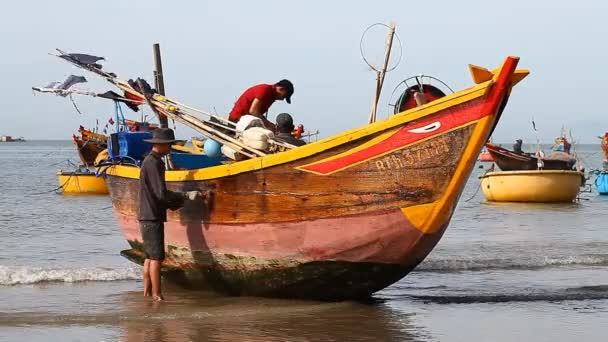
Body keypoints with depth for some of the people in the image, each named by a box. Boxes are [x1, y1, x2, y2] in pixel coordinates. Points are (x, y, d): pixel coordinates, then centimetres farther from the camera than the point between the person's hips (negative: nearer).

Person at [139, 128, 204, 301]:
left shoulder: (150, 161, 16)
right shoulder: (154, 163, -16)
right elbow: (161, 193, -20)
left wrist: (176, 203, 19)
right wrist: (186, 196, -13)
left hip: (148, 217, 10)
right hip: (152, 217, -10)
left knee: (149, 257, 13)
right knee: (156, 257, -9)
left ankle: (147, 291, 18)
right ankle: (157, 295, -8)